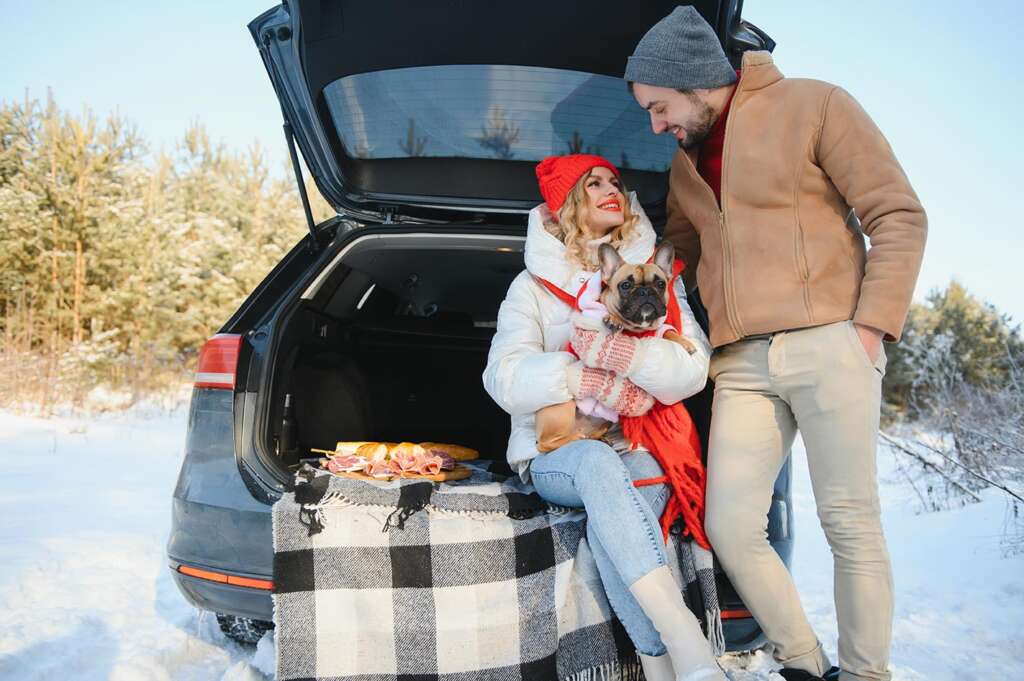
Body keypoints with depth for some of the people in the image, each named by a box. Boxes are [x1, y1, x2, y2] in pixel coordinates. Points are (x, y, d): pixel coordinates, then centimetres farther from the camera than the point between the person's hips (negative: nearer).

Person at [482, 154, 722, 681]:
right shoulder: (535, 284, 7)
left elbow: (692, 371, -6)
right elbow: (505, 379, -10)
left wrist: (623, 351, -26)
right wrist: (593, 382, -22)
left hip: (639, 449, 1)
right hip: (556, 455, -1)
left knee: (611, 524, -35)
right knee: (597, 461, -38)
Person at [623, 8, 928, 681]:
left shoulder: (813, 106, 0)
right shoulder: (684, 164, 19)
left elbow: (900, 216, -3)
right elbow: (678, 256, 30)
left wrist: (871, 325, -10)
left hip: (829, 346, -5)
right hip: (742, 364, 6)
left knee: (851, 523, -1)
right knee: (730, 526, -2)